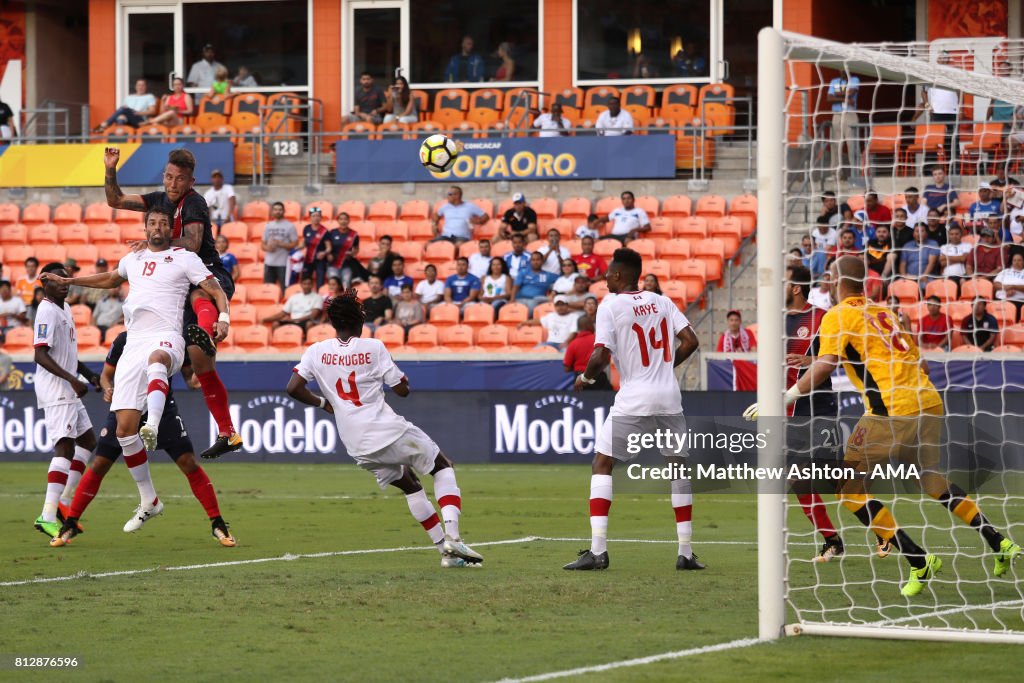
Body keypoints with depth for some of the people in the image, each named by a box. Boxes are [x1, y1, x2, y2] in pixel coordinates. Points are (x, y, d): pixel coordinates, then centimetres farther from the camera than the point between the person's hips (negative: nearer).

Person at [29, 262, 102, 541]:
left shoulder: (65, 309, 16)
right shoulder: (47, 312, -15)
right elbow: (41, 355, -23)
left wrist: (88, 374, 23)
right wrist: (72, 379, -28)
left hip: (68, 390, 10)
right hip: (54, 389, -10)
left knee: (87, 440, 17)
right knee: (64, 446, -16)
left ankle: (64, 501, 16)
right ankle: (48, 516, -23)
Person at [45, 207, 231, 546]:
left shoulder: (185, 258, 7)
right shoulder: (133, 259, 24)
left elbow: (217, 290, 1)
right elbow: (110, 279, 45)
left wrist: (223, 318, -18)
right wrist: (66, 281, 50)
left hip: (166, 338, -6)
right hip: (134, 343, 6)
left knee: (155, 360, -45)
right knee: (124, 426, -4)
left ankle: (152, 428, -69)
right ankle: (149, 500, 8)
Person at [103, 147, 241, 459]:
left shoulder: (193, 203, -9)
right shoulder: (160, 200, 15)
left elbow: (192, 244, -23)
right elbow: (115, 200, 21)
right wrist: (110, 170, 6)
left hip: (212, 278, -8)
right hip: (185, 285, 8)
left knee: (197, 296, -45)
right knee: (200, 364, 4)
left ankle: (206, 335, -80)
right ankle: (227, 433, 9)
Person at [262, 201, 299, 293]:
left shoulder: (290, 226, -2)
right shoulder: (268, 226, 12)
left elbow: (295, 244, -6)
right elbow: (262, 243, 15)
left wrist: (280, 244, -17)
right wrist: (267, 248, -8)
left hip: (283, 263, -5)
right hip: (269, 262, 5)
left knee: (284, 288, -5)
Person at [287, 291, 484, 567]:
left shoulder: (316, 352, 2)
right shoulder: (373, 348, -6)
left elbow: (293, 388, -4)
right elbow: (402, 389, -4)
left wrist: (322, 403, 12)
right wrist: (402, 377, 19)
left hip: (358, 448, 4)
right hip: (389, 431, -4)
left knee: (408, 484, 25)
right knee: (443, 467, 16)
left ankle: (445, 549, 20)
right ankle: (452, 536, -5)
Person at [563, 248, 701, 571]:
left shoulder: (610, 306, -5)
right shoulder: (662, 302, 10)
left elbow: (601, 356, -12)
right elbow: (690, 341, 4)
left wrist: (586, 377, 8)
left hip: (633, 399, -4)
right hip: (669, 398, 4)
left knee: (601, 464, 3)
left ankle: (597, 550, -8)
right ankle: (686, 552, 13)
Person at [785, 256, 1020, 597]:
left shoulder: (839, 316, 1)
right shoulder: (885, 312, 22)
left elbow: (825, 364, -14)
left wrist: (786, 397, -12)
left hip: (892, 409, -8)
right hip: (929, 400, 8)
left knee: (849, 486, 0)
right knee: (931, 481, 27)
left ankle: (919, 562, -8)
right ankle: (1001, 545, 23)